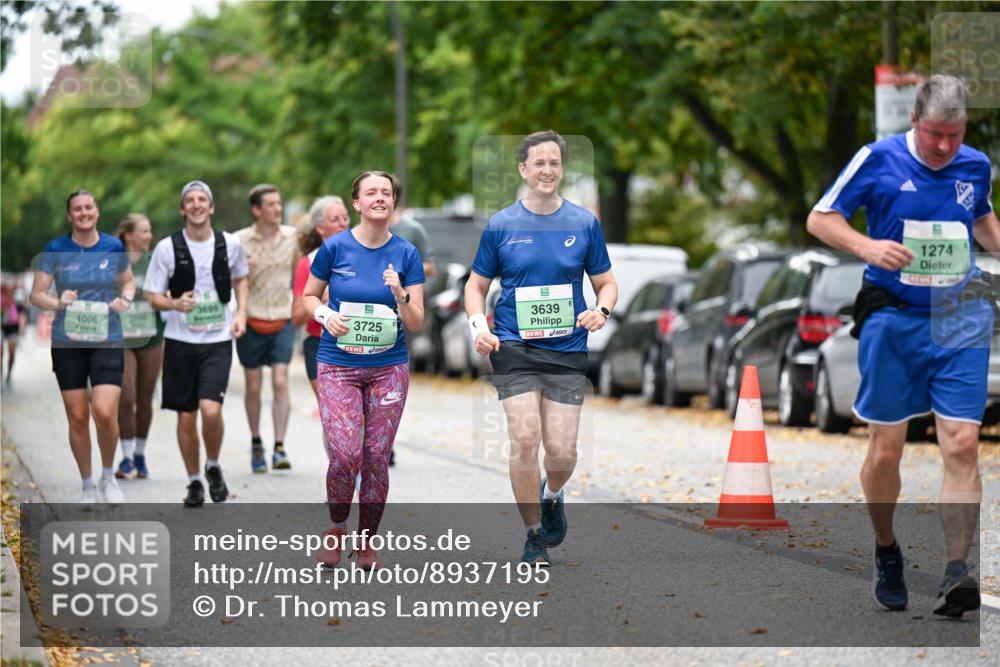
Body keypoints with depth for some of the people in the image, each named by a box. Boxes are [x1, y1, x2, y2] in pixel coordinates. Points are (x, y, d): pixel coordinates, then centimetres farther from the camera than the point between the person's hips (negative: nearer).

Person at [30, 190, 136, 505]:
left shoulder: (114, 247, 1)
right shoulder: (55, 250, -3)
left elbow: (128, 280, 17)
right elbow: (36, 295, -2)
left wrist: (126, 297, -5)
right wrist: (57, 302, -23)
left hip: (107, 340, 0)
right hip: (68, 342, 0)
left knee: (104, 412, -15)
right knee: (77, 417, 3)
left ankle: (108, 477, 10)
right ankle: (88, 486, 20)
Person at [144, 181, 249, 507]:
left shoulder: (230, 244, 1)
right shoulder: (167, 248, -5)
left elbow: (240, 278, 20)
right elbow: (153, 296, -1)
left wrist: (241, 312, 5)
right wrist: (175, 304, -21)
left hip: (218, 340, 0)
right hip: (180, 340, 0)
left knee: (211, 410, -17)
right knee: (186, 417, 5)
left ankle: (213, 467, 10)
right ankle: (194, 481, 22)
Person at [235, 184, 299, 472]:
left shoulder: (292, 236, 1)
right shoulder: (240, 241, -5)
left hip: (283, 321, 1)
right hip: (251, 321, -1)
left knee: (280, 383, -10)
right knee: (253, 387, 6)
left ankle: (279, 448, -10)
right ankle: (256, 443, 23)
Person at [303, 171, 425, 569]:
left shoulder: (406, 254, -1)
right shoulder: (335, 247, -3)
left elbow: (416, 323, -1)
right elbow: (309, 297, 10)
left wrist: (400, 294, -20)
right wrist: (326, 315, -10)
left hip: (389, 368, 2)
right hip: (337, 365, -2)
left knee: (377, 458, 2)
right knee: (345, 453, -13)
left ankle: (366, 541, 18)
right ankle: (336, 527, 13)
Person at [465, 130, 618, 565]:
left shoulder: (584, 223, 5)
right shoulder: (501, 226, 3)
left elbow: (605, 282, 12)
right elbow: (477, 285, 11)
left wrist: (601, 310, -10)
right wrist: (479, 326, -7)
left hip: (568, 350, 1)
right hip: (514, 348, -1)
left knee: (562, 450, -5)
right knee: (525, 438, -13)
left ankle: (552, 495, 32)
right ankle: (534, 536, 3)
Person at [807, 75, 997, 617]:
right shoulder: (878, 160, -5)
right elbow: (819, 218, 0)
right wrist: (867, 247, -17)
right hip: (893, 319, -2)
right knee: (885, 449, 3)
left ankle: (956, 574, -12)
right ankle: (886, 553, 28)